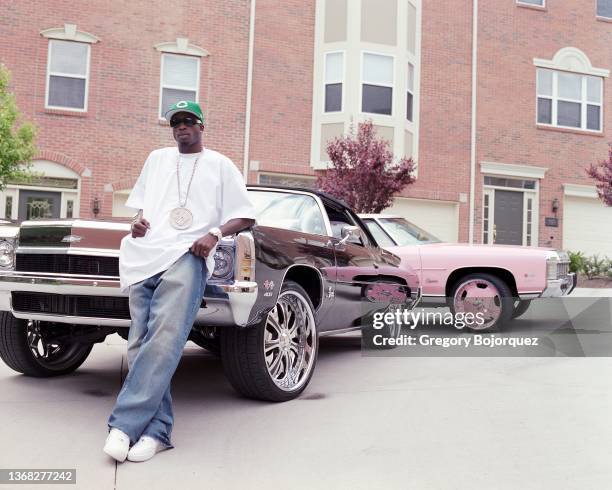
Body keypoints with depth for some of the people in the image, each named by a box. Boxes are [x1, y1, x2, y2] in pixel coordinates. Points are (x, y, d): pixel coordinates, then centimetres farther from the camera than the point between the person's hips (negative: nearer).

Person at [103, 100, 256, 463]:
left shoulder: (220, 165, 15)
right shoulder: (157, 159, 27)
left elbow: (246, 217, 11)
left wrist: (214, 234, -8)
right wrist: (139, 217, 10)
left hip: (187, 256, -4)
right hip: (145, 255, 5)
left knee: (164, 341, -22)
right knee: (140, 344, -7)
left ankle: (125, 424, -23)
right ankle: (157, 430, -5)